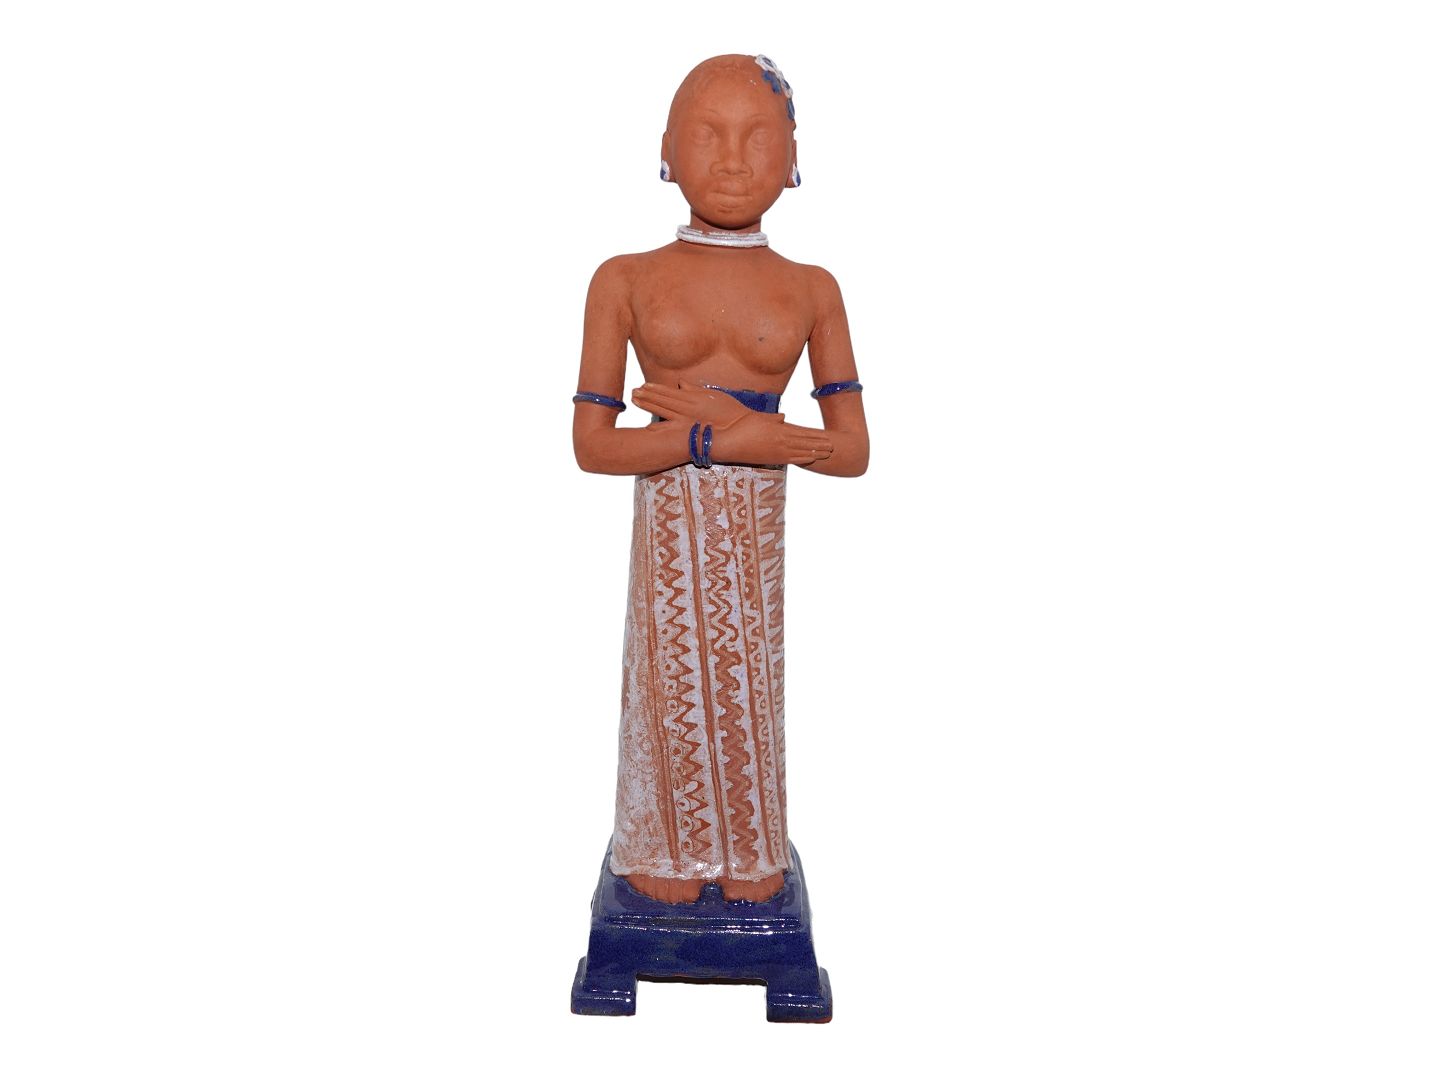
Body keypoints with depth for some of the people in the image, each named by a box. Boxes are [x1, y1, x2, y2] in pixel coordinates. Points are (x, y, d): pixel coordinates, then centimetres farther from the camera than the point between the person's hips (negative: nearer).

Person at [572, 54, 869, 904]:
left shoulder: (812, 290, -1)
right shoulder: (626, 280, -4)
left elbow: (854, 452, -4)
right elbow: (593, 446, -8)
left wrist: (726, 418, -18)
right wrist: (726, 440, -20)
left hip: (756, 532, 1)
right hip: (668, 526, -1)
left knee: (748, 685, 13)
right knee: (674, 685, 11)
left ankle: (750, 854, 35)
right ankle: (669, 849, 33)